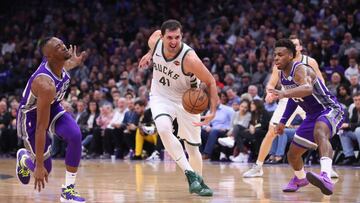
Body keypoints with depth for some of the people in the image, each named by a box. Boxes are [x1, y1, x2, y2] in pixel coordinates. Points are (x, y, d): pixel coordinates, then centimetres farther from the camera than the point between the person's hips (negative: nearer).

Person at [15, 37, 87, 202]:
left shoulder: (59, 64, -18)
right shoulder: (46, 84, -40)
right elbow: (41, 128, -37)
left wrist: (73, 62, 32)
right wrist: (39, 166, -35)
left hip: (51, 107, 7)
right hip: (31, 115, -7)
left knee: (75, 135, -21)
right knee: (44, 169, -2)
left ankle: (68, 190, -8)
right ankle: (24, 158, 35)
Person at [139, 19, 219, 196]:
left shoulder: (189, 58, -31)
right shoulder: (155, 40, -19)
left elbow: (210, 82, -21)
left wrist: (213, 111, -29)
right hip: (161, 97, 2)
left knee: (192, 147, 5)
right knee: (163, 129, -29)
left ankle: (198, 181, 33)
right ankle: (190, 174, -23)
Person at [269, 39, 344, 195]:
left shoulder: (300, 70, -24)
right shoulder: (283, 75, 3)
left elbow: (308, 89, -47)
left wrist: (284, 93, -61)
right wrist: (283, 121, 22)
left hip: (330, 110, -9)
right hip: (312, 116, 9)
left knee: (319, 133, -43)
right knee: (292, 155, 17)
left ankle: (326, 178, -65)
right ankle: (300, 179, 52)